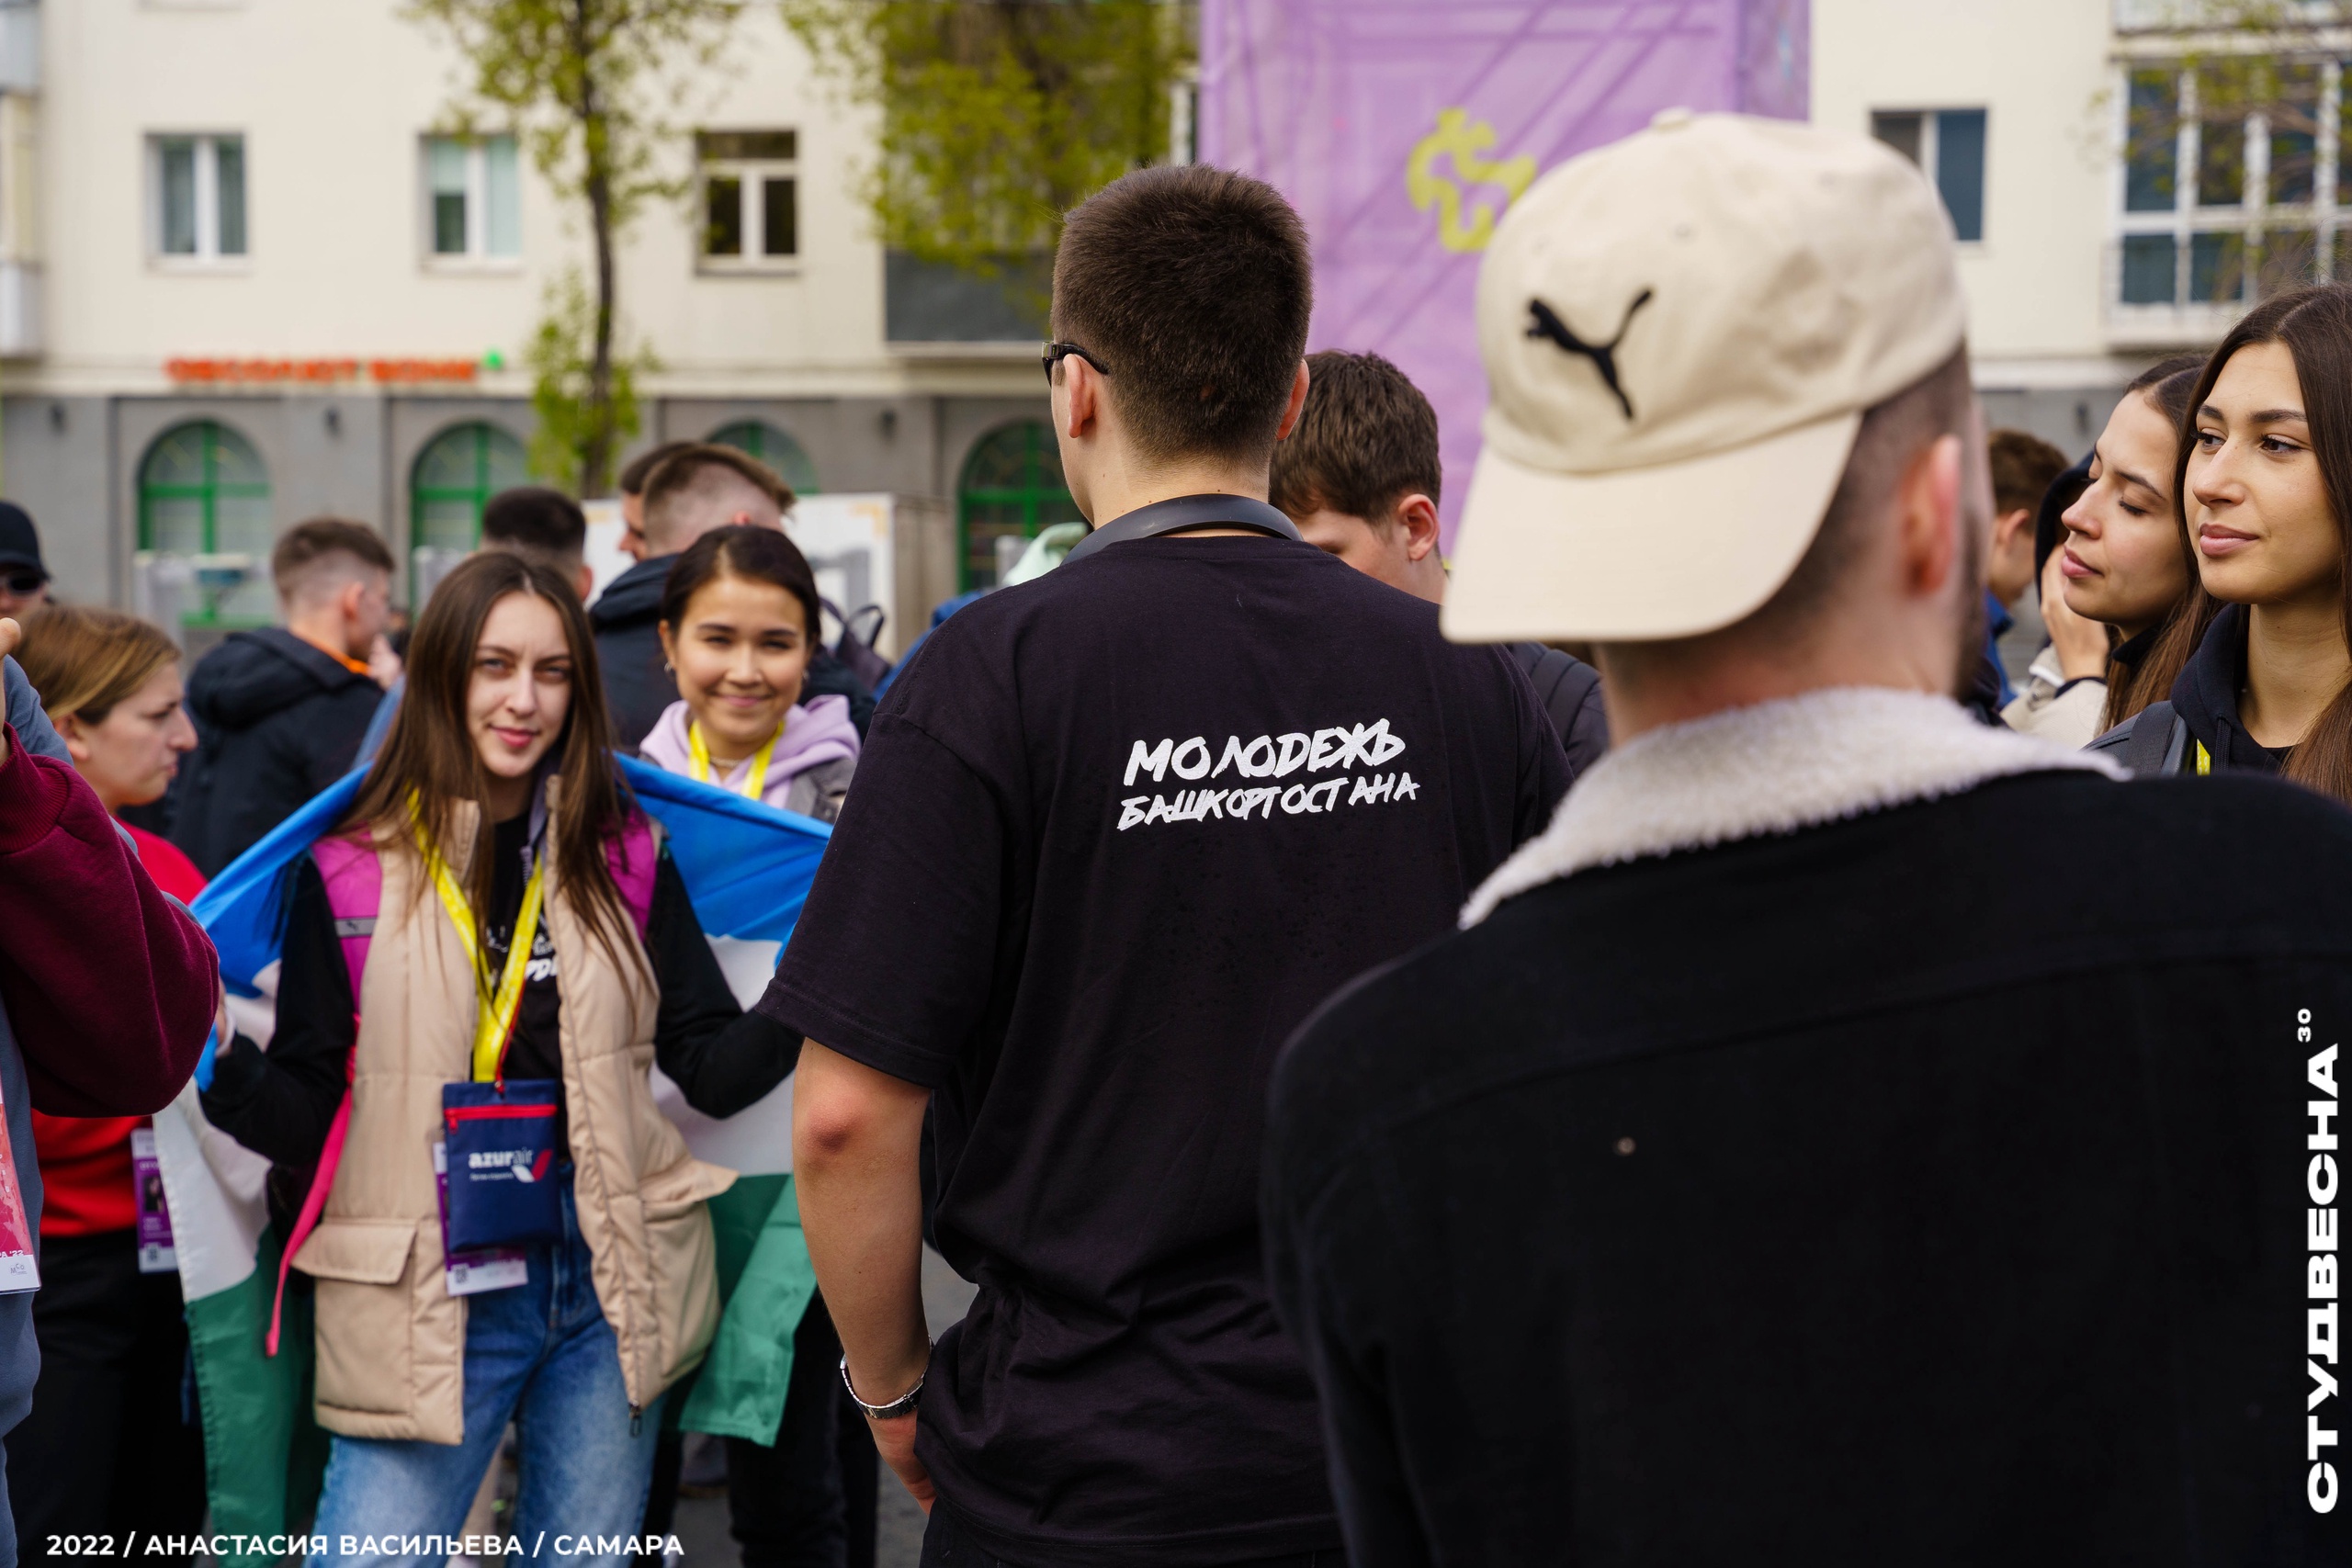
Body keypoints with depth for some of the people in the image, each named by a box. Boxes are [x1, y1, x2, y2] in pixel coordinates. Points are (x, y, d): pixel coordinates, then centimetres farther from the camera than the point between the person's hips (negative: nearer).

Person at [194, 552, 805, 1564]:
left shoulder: (623, 860, 6)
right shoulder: (351, 869, -2)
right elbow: (309, 1120, -2)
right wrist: (217, 1061, -21)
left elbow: (713, 1071, 4)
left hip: (609, 1288, 3)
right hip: (426, 1302, -2)